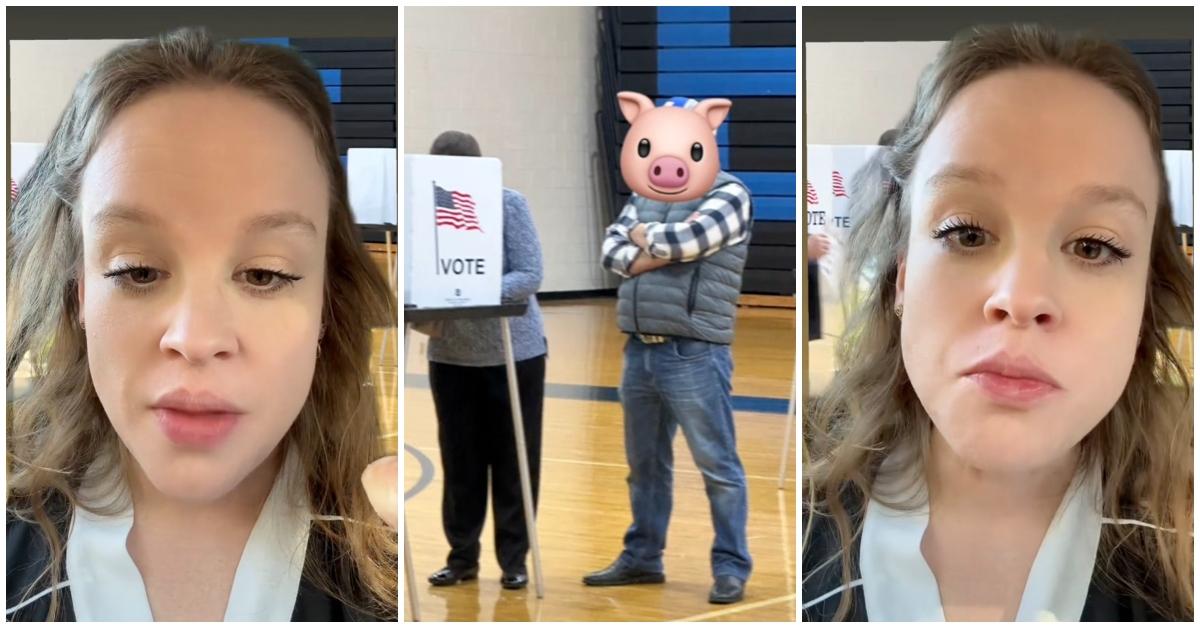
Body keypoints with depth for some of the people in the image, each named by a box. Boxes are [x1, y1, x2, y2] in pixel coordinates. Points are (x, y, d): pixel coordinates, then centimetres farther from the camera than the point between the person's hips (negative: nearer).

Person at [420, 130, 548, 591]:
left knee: (513, 460, 4)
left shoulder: (510, 204, -12)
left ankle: (513, 559, 14)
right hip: (451, 354, 2)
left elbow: (529, 277, -18)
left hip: (513, 350, -2)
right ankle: (462, 556, 19)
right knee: (459, 460, 8)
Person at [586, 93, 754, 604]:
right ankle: (642, 557, 27)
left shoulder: (728, 195, -6)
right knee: (644, 462, 16)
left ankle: (731, 567, 5)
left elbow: (686, 237, -22)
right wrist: (668, 251, -14)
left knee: (717, 465, -2)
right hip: (639, 351, 6)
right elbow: (612, 252, 0)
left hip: (694, 355, -6)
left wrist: (645, 235, -2)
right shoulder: (640, 200, 12)